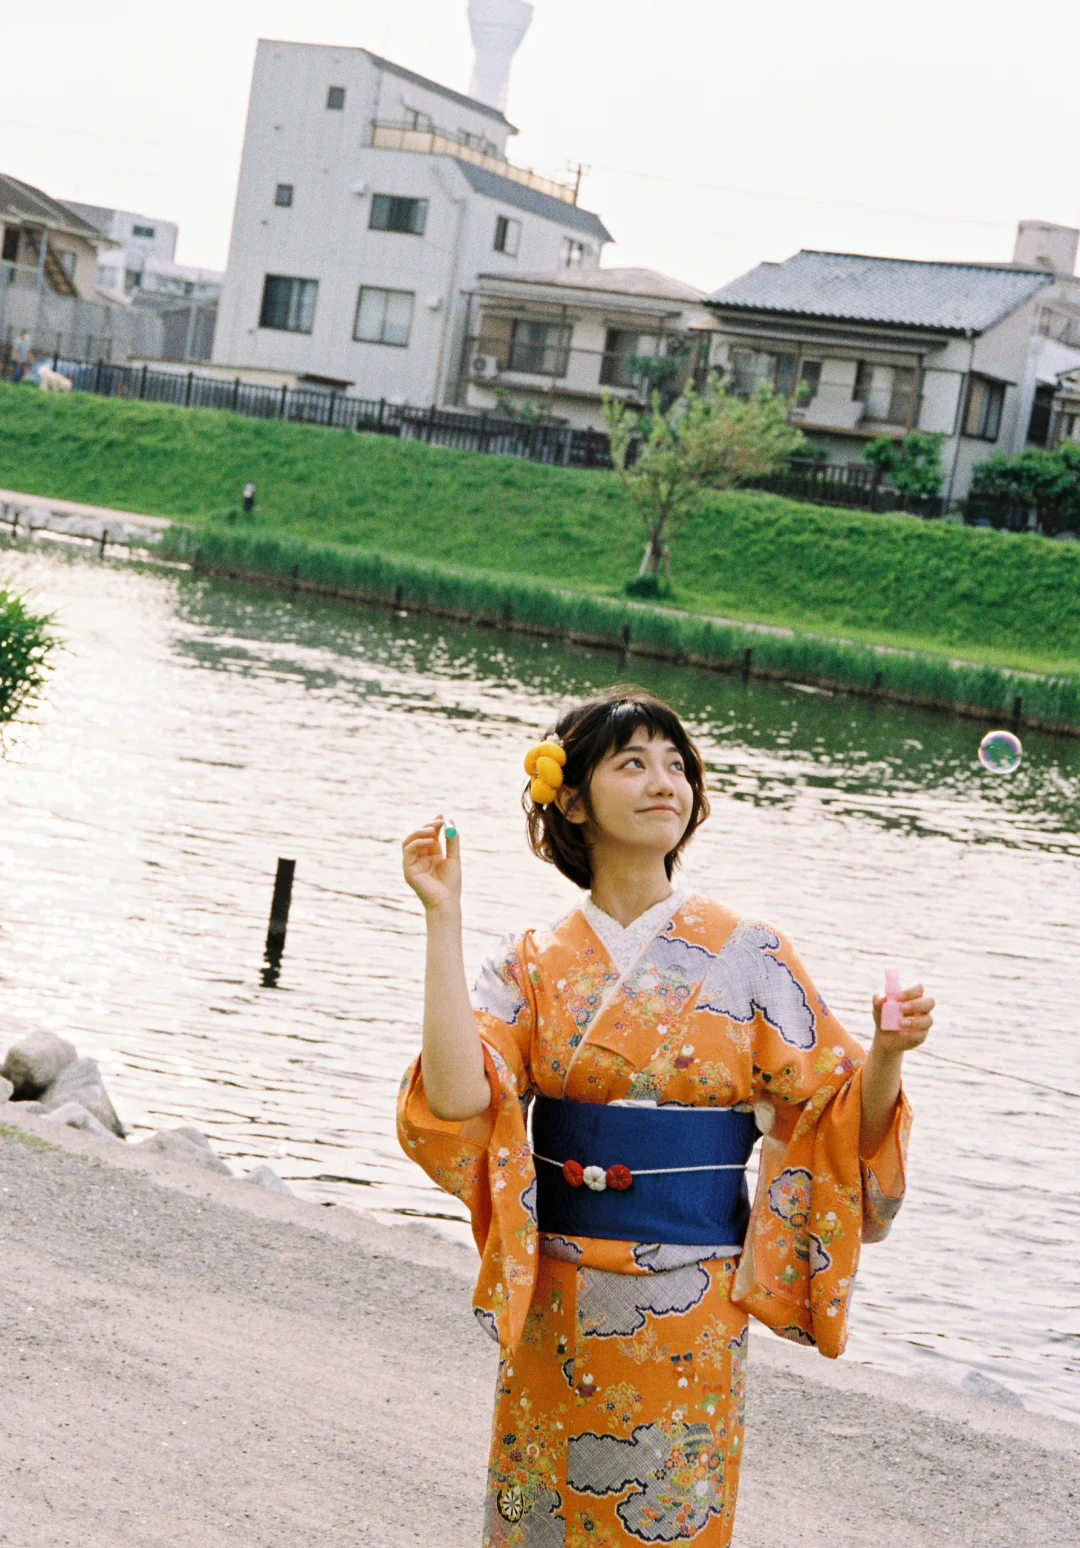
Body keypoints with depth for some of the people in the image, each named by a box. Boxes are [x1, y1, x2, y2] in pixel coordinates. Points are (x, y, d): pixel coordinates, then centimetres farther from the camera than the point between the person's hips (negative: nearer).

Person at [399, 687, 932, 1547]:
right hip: (556, 1307, 1)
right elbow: (458, 1101, -16)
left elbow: (845, 1123, -4)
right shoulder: (534, 967, 0)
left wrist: (887, 1054, -25)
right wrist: (443, 920, -16)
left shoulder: (747, 958, -3)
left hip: (690, 1313, -1)